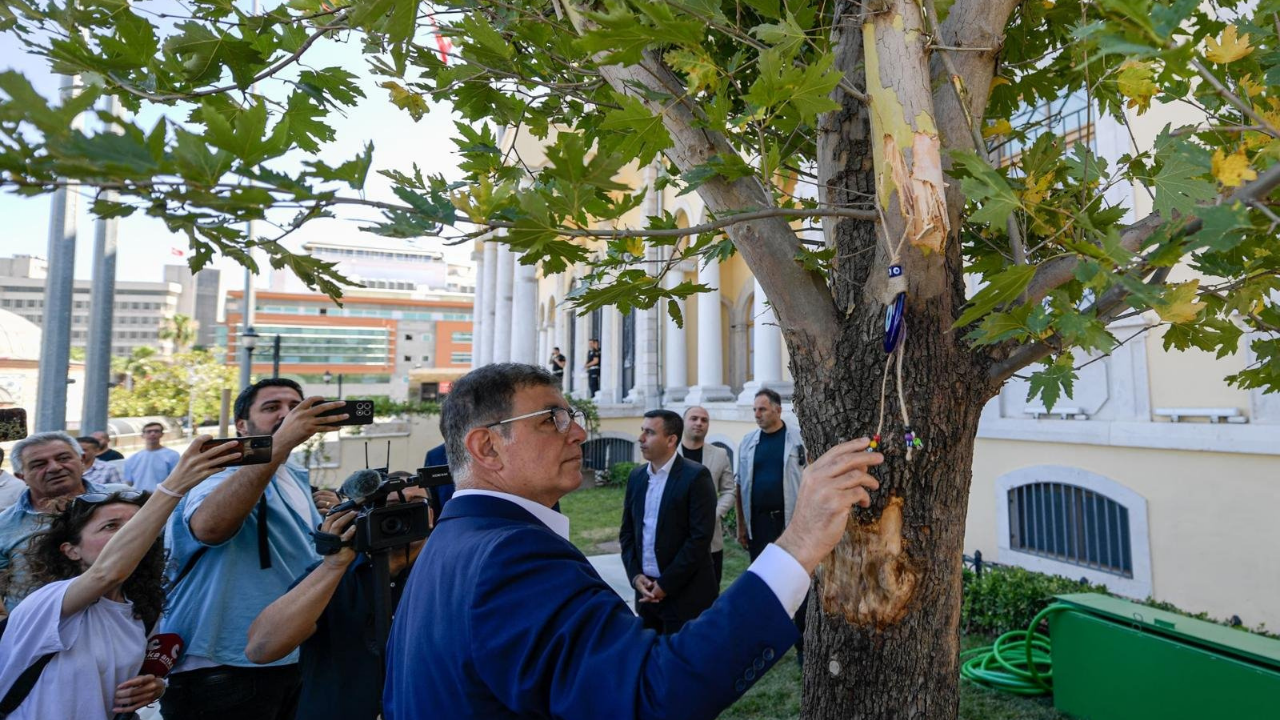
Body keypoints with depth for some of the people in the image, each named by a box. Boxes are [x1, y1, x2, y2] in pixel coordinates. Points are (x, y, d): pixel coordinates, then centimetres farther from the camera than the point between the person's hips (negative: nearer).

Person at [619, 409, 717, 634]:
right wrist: (635, 575, -3)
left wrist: (666, 584, -14)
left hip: (685, 593, -5)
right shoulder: (636, 477, 7)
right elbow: (627, 532, 11)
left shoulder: (696, 476, -12)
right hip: (647, 589, 5)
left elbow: (700, 537, -16)